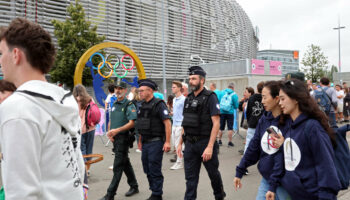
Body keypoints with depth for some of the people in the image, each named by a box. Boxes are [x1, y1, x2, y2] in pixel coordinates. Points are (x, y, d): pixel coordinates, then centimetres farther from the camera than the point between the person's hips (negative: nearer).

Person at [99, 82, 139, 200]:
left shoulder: (129, 105, -9)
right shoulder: (114, 105, 15)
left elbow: (132, 123, -18)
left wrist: (117, 130, -25)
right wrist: (110, 133, 3)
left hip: (124, 138, -8)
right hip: (115, 138, 8)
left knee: (118, 167, -4)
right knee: (125, 163, 17)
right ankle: (134, 186, 31)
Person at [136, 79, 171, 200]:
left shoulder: (159, 104, -12)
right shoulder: (142, 105, 12)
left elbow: (167, 123, -17)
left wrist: (167, 142, -20)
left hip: (156, 142, -8)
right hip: (145, 142, 8)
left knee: (155, 170, -1)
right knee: (147, 169, 15)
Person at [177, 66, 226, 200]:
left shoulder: (210, 97, -9)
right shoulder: (188, 99, 9)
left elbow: (216, 124, -15)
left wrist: (210, 147, -21)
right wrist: (180, 143, 11)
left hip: (205, 142, -4)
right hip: (190, 143, 5)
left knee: (213, 173, 15)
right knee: (190, 178, 7)